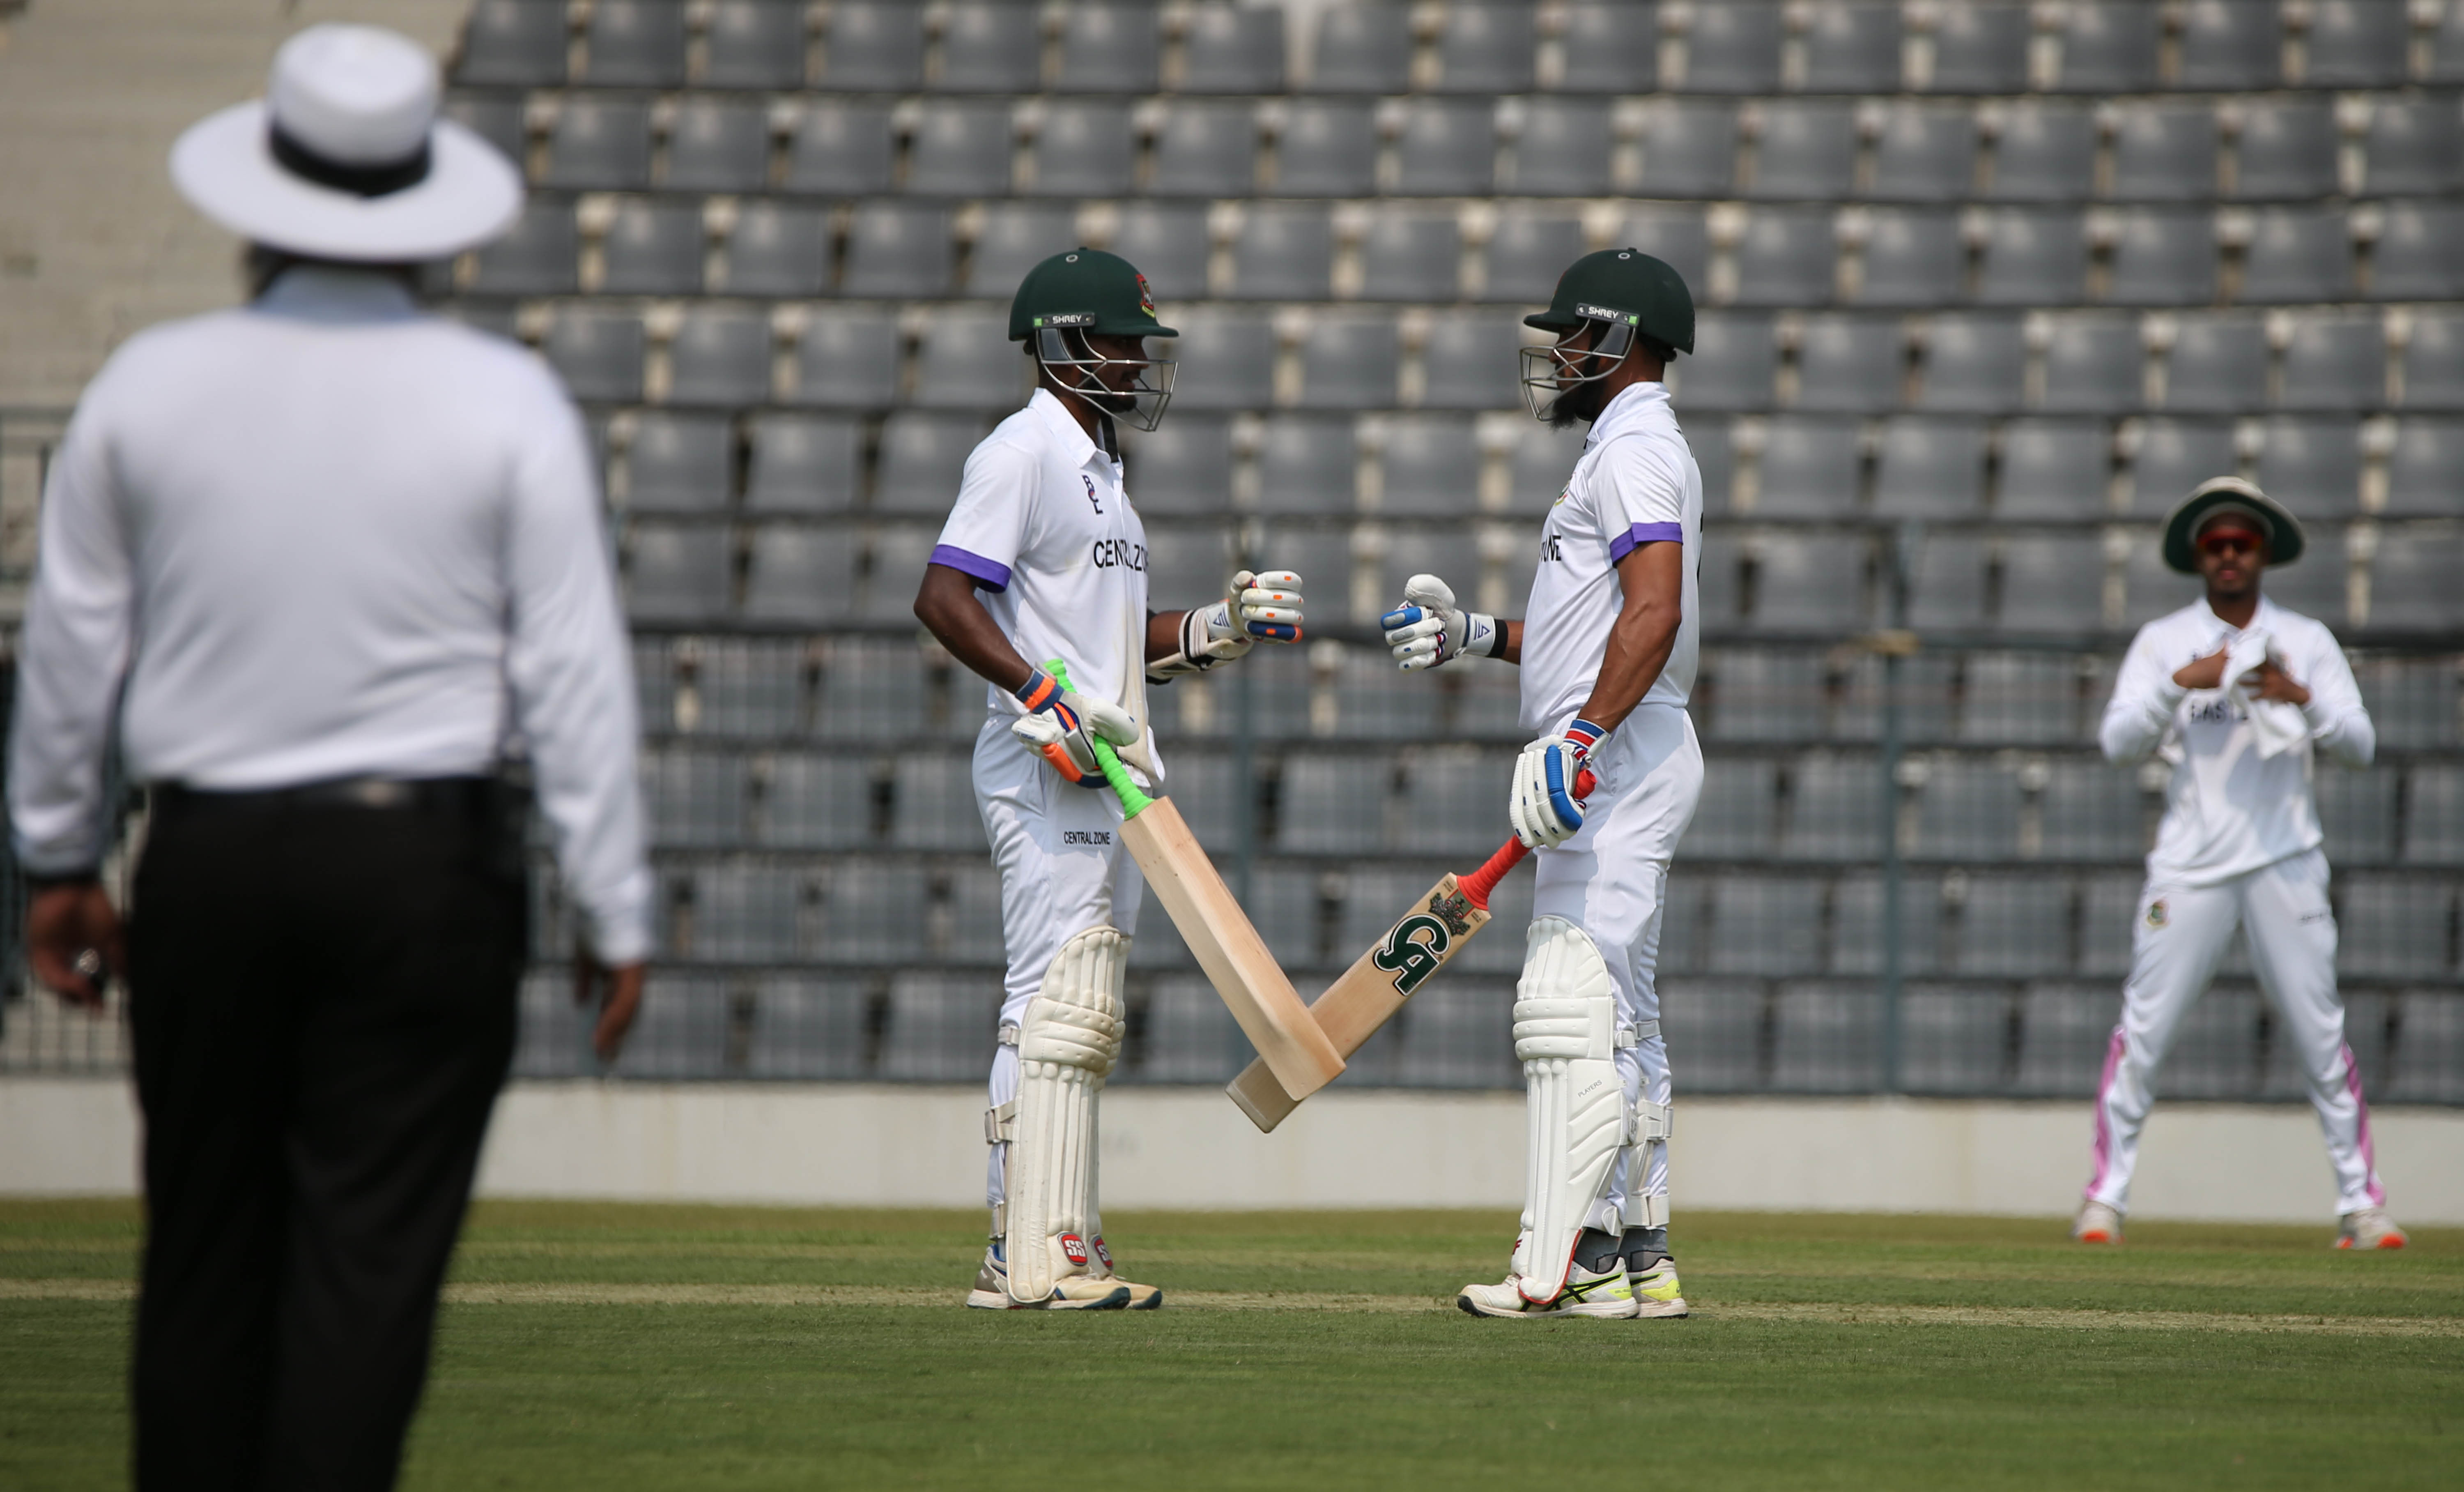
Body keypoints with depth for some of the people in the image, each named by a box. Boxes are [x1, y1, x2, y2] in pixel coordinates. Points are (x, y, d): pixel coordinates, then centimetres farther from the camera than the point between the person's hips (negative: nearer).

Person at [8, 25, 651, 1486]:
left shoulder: (147, 388, 0)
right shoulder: (505, 401, -6)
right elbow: (574, 668, -6)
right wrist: (617, 911, 0)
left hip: (209, 859, 2)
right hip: (427, 862, -2)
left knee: (204, 1247, 13)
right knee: (369, 1254, -1)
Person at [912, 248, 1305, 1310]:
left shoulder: (1096, 465, 22)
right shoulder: (1023, 452, -8)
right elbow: (944, 597, -19)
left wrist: (1220, 627, 11)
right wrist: (1047, 700, -25)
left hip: (1107, 777, 10)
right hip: (1046, 777, -10)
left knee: (1086, 1018, 10)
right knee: (1056, 1005, -13)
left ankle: (1045, 1251, 12)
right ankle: (1034, 1258, -15)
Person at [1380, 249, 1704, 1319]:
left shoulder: (1635, 451, -11)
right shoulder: (1631, 449, 23)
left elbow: (1656, 613, -25)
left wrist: (1580, 740, -31)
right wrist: (1477, 635, 23)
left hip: (1618, 760, -11)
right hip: (1619, 769, 11)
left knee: (1572, 1010, -15)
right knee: (1620, 1020, 12)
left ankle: (1557, 1267, -20)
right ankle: (1637, 1259, 15)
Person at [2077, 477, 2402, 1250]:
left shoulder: (2307, 642, 9)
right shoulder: (2162, 642, 7)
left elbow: (2360, 745, 0)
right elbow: (2118, 742, -4)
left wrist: (2302, 698, -17)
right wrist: (2181, 684, -17)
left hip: (2285, 865, 0)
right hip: (2190, 866, 0)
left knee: (2323, 1040, -1)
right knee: (2142, 1034, -5)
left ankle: (2362, 1203, 5)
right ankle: (2106, 1198, 3)